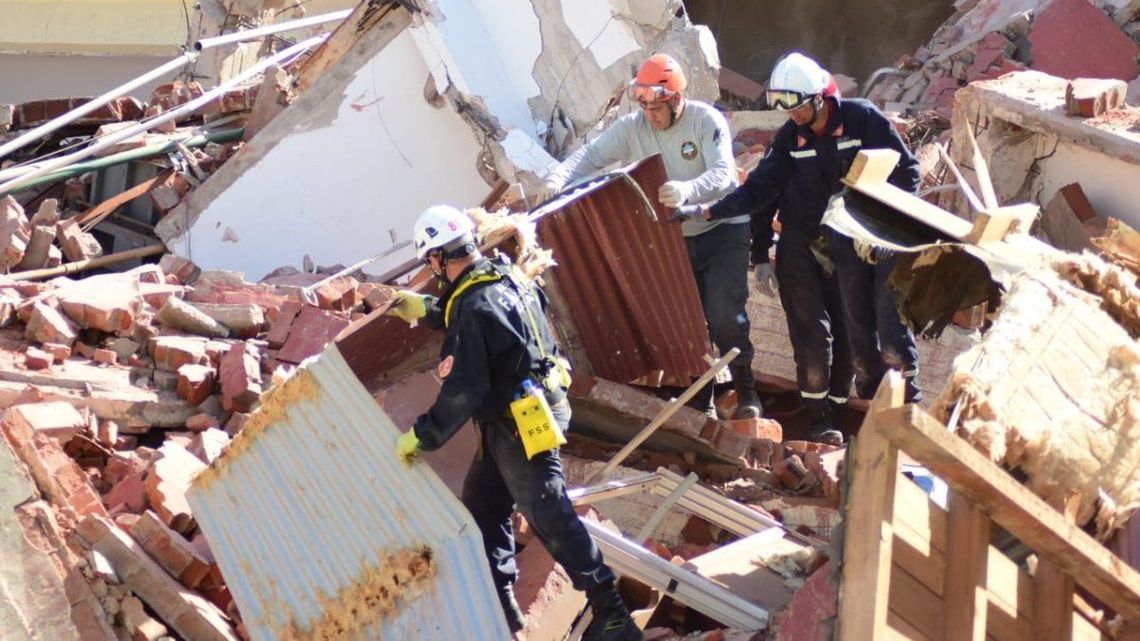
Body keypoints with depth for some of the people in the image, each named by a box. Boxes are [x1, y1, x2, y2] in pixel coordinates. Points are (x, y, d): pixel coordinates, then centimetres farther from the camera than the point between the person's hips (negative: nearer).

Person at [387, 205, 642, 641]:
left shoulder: (472, 307, -25)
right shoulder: (508, 276, 2)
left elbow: (463, 391, -25)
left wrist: (421, 437, -15)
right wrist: (426, 309, 30)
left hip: (520, 424, -10)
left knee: (549, 516, -4)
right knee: (482, 502, 20)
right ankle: (499, 603, 29)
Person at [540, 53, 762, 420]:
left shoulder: (707, 121, -18)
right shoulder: (632, 128, -7)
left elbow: (722, 173, -31)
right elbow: (591, 155, -12)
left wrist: (688, 190, -52)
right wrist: (557, 179, -32)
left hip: (722, 231, -4)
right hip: (674, 239, 5)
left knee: (724, 314, -15)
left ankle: (745, 392, 2)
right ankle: (699, 399, 17)